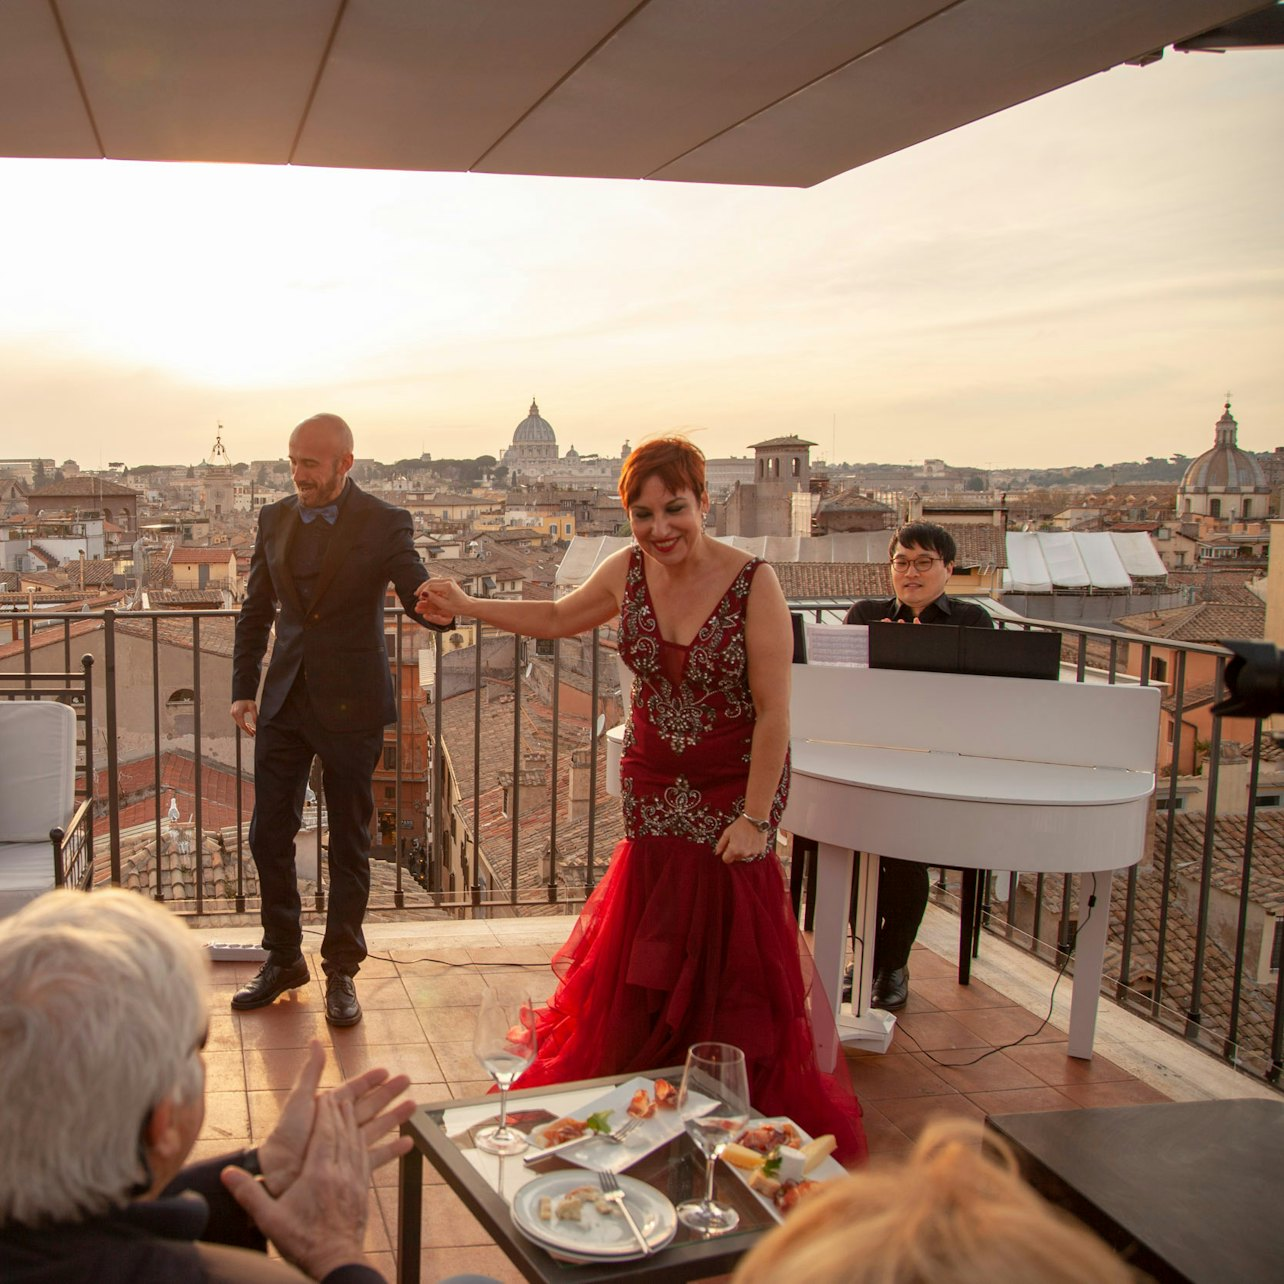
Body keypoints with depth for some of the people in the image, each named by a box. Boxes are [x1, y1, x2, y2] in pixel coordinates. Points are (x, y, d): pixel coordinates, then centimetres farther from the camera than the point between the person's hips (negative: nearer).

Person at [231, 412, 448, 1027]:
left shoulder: (383, 523, -9)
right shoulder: (275, 519, 5)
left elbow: (421, 602, -15)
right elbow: (255, 612, 13)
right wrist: (244, 689, 8)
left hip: (349, 704, -4)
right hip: (284, 701, 5)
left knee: (349, 843, 7)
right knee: (268, 835, 10)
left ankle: (341, 970, 22)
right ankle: (283, 959, 28)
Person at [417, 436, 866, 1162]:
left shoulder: (753, 583, -19)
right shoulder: (629, 571, -5)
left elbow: (774, 712, -18)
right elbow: (556, 619, 16)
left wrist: (754, 818, -18)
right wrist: (466, 607, 14)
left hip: (733, 789, -4)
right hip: (654, 787, 4)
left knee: (729, 952, 2)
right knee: (649, 946, 10)